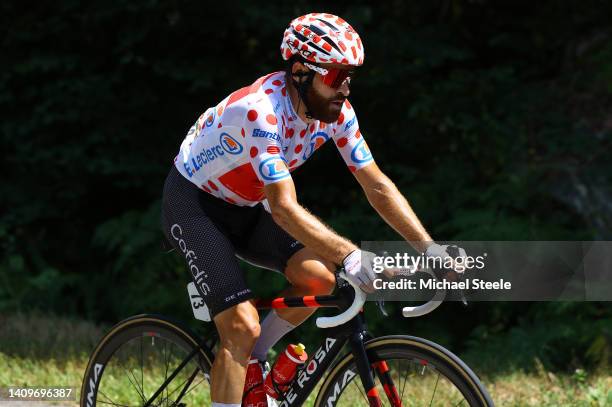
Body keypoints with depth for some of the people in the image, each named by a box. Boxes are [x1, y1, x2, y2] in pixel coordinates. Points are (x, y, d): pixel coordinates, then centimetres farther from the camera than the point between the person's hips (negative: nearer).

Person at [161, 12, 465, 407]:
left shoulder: (336, 111, -12)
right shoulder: (262, 111, -34)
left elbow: (377, 185, -7)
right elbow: (284, 210, -39)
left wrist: (430, 248, -17)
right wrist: (351, 255, -49)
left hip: (246, 206, 7)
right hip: (194, 204, -7)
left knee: (319, 279, -17)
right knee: (243, 327, -20)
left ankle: (252, 359, 7)